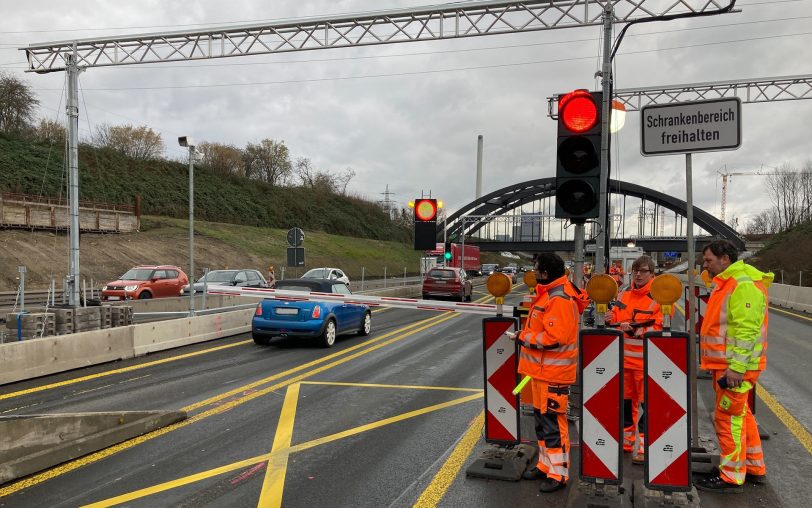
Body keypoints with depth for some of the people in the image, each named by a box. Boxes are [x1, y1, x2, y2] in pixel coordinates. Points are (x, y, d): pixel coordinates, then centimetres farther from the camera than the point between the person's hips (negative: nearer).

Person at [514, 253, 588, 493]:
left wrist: (525, 338, -17)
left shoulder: (559, 299, -21)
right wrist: (527, 336, 6)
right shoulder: (548, 294, 13)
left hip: (553, 373, -11)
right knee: (542, 417, 18)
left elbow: (555, 337, -27)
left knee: (553, 421, -3)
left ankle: (558, 474, 8)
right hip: (542, 369, 11)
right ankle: (545, 465, 31)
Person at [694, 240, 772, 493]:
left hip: (735, 367, -10)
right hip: (726, 364, 10)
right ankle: (754, 468, 29)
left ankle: (731, 477, 5)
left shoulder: (743, 285, -18)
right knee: (740, 415, 17)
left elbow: (747, 329, -24)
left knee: (727, 418, -4)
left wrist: (736, 366, -26)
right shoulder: (727, 284, 17)